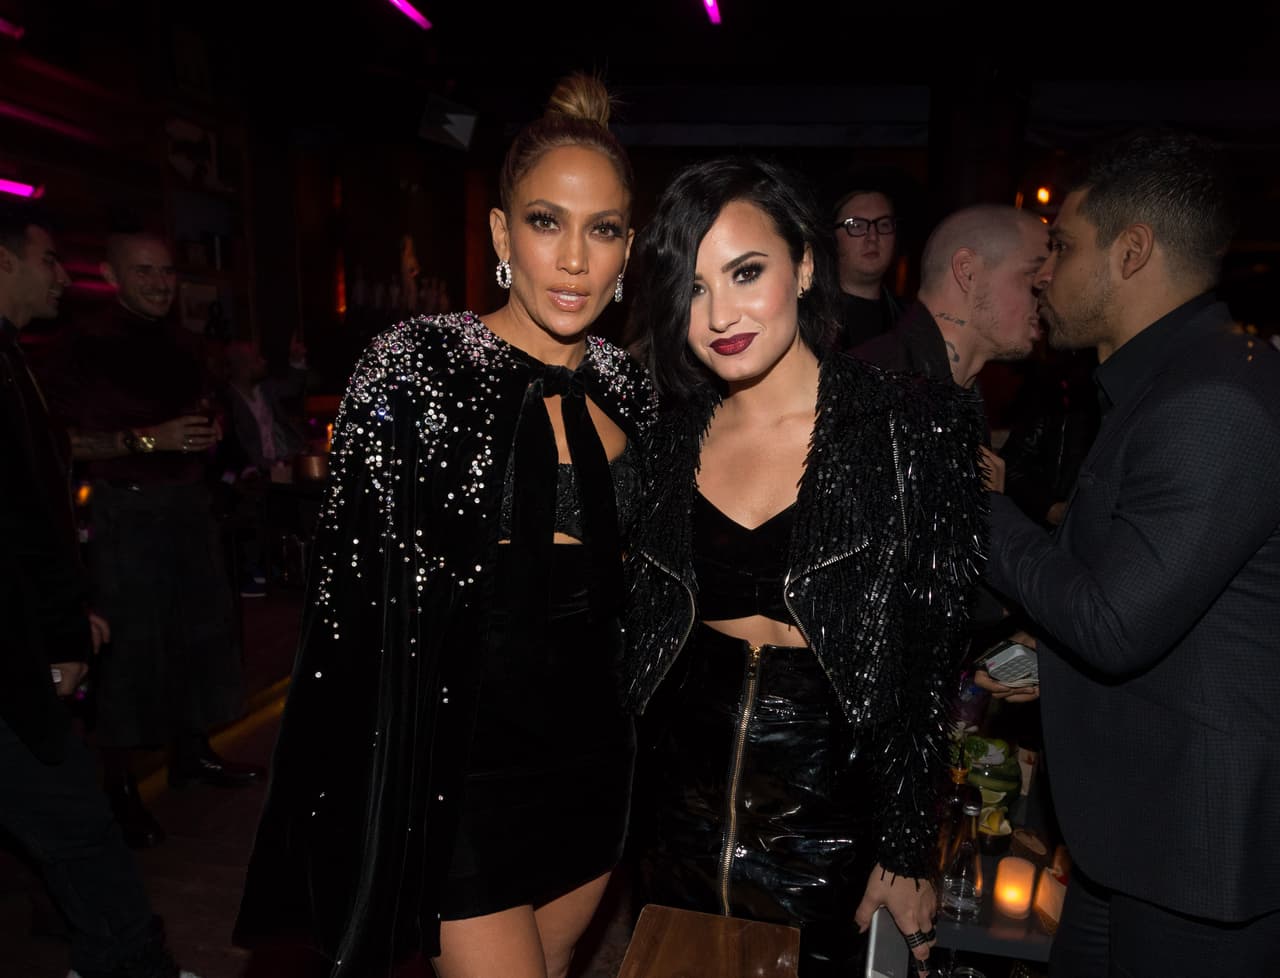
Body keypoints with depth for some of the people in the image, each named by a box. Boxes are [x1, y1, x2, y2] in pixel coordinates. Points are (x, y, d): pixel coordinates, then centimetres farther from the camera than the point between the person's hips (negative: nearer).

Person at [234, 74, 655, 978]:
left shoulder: (629, 387, 1)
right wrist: (379, 802, -12)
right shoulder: (417, 368, -14)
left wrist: (641, 752, 13)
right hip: (463, 760, -5)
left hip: (592, 755, 6)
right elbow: (359, 590, -12)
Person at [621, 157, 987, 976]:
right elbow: (641, 634, 6)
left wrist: (907, 853, -8)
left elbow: (928, 667, -10)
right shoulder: (673, 437, -2)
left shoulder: (914, 428, -12)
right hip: (679, 810, 3)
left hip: (827, 826, -3)